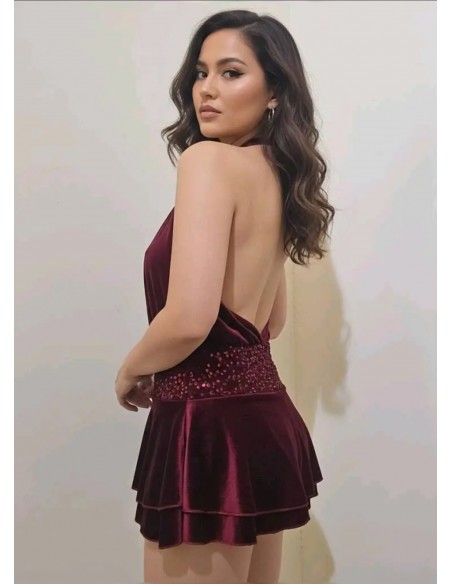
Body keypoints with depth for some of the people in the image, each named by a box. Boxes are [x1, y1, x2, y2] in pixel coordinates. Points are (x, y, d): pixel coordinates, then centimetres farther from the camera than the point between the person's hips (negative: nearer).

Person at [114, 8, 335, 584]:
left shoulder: (209, 158, -14)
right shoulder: (275, 174, 13)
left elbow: (188, 318, -25)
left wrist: (131, 371, -5)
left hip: (210, 423, -9)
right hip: (262, 412, 9)